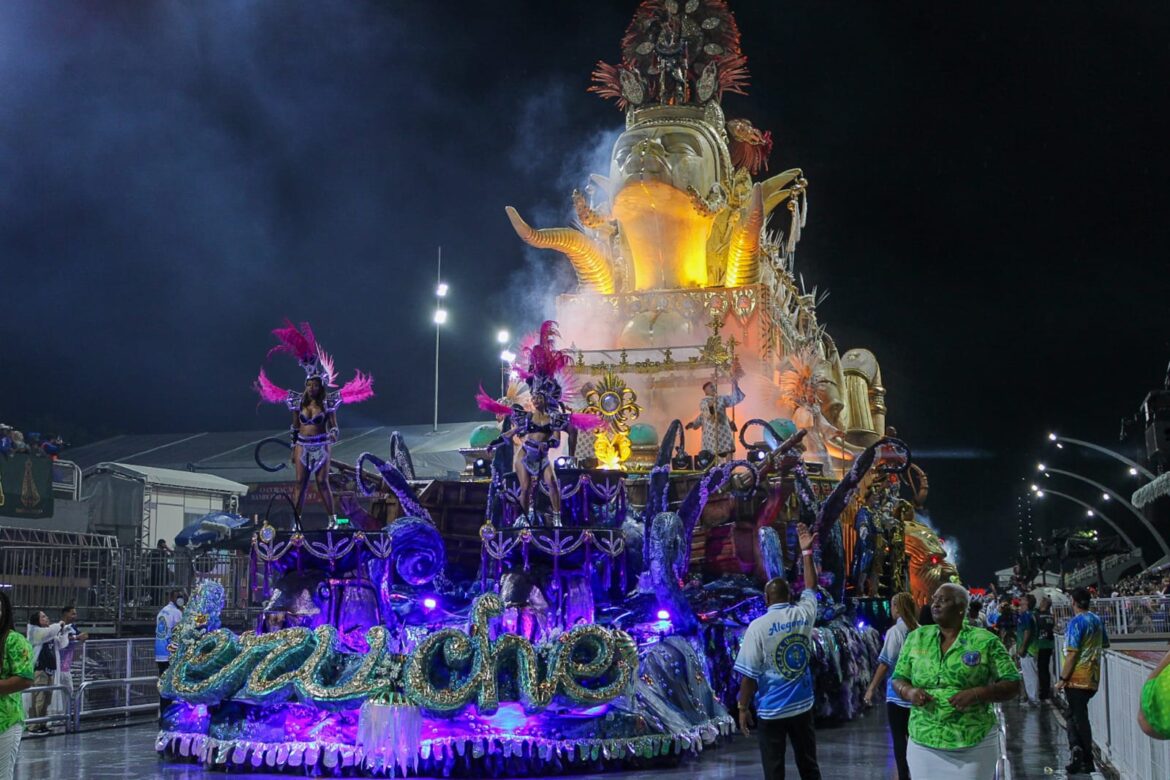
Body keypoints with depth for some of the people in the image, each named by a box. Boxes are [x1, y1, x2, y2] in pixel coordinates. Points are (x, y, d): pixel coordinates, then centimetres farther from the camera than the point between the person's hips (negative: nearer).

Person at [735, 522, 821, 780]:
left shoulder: (758, 626, -12)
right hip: (802, 706, 4)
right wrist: (806, 551, 27)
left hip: (771, 710, -4)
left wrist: (743, 708, -2)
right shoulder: (804, 614, -1)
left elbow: (749, 674, -12)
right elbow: (811, 587, 20)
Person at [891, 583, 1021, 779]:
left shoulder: (985, 641, -2)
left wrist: (977, 694, -19)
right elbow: (898, 679, 12)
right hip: (924, 745, 3)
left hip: (975, 746, -2)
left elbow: (1012, 684, -2)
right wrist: (909, 692, -11)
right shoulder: (916, 638, 7)